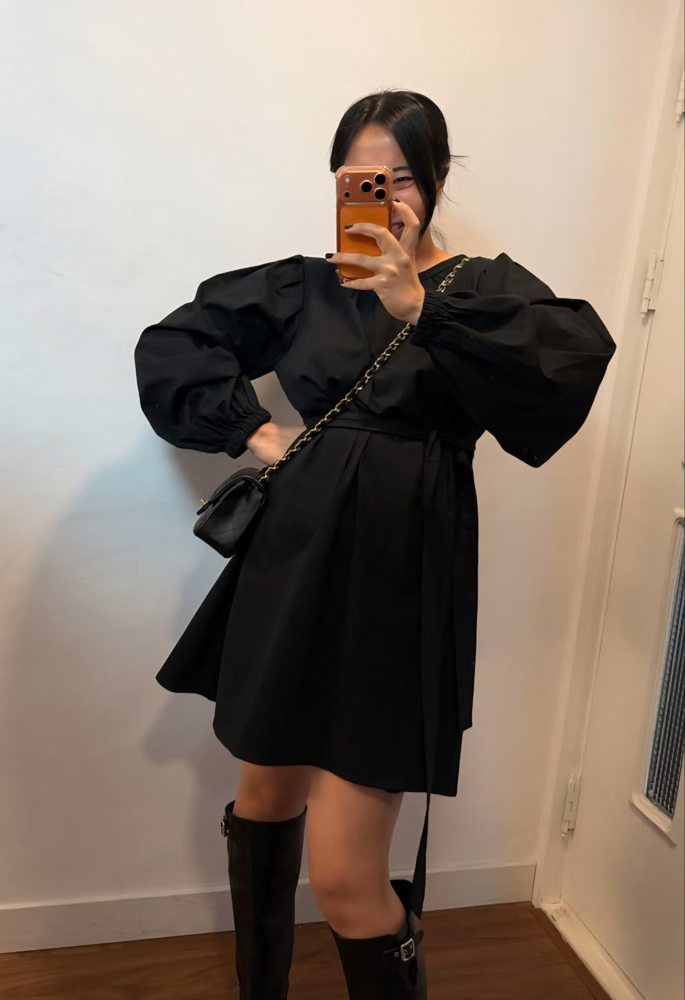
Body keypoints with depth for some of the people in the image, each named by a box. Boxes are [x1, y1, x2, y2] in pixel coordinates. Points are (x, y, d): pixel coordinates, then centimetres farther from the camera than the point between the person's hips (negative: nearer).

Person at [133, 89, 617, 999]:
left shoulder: (483, 289, 3)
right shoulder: (305, 285, 10)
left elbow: (577, 359, -17)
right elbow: (170, 345, 13)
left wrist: (420, 306, -22)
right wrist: (251, 428, 0)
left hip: (400, 581, -4)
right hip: (294, 563, 4)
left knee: (345, 878, -5)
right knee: (266, 798, 19)